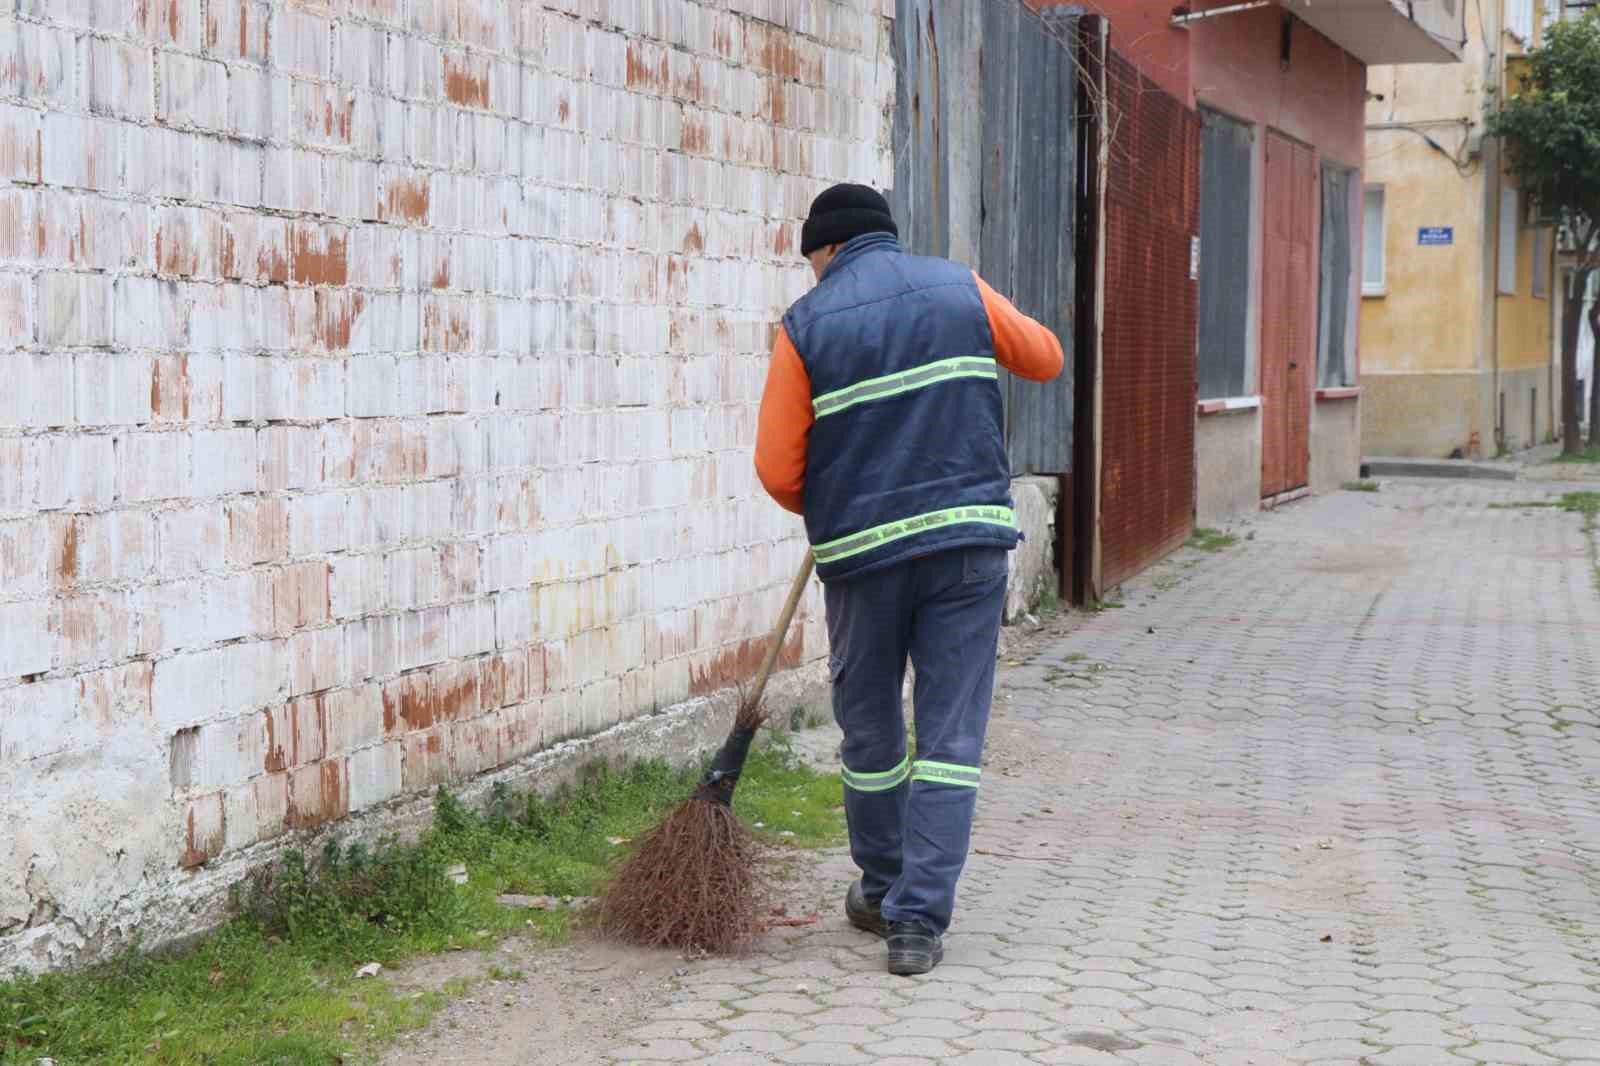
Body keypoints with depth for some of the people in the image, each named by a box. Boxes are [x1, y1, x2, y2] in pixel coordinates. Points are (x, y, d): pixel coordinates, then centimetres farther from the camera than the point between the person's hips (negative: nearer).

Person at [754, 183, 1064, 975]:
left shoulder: (807, 324, 0)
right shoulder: (960, 289, 6)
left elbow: (778, 469, -2)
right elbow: (1044, 358, 22)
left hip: (861, 551, -1)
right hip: (969, 539, 1)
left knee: (870, 729, 17)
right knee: (950, 738, 3)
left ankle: (883, 891, 32)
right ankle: (918, 922, -2)